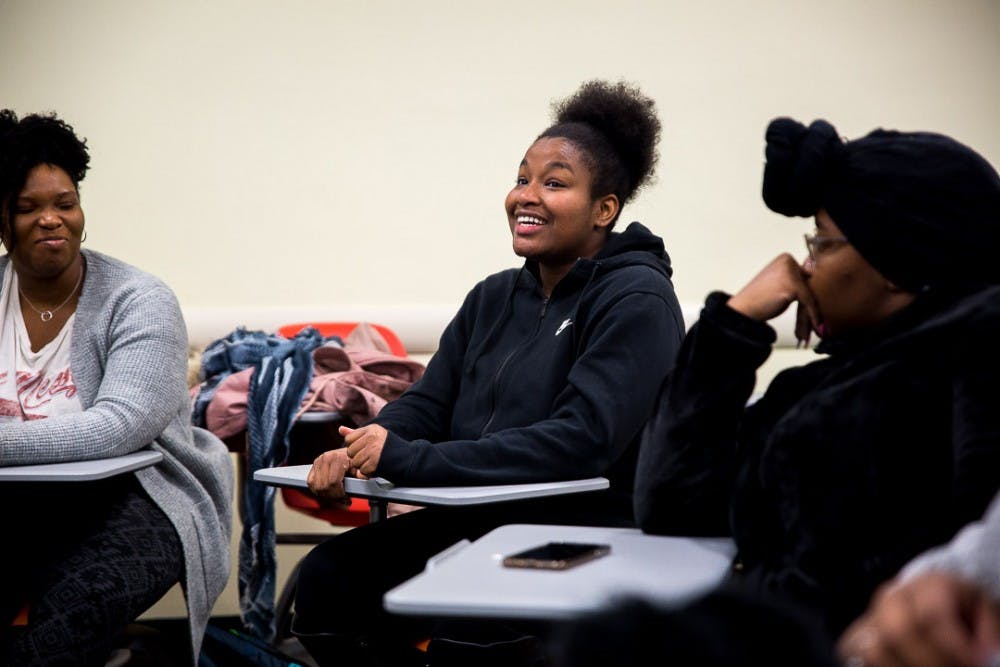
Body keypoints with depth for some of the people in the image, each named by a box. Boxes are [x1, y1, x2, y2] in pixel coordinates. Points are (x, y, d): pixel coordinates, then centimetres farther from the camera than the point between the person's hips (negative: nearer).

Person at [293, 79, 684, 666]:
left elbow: (583, 440, -22)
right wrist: (361, 451, -14)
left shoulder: (637, 302, -10)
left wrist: (408, 461, -26)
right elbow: (428, 403, 11)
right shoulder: (494, 298, 15)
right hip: (479, 523, 7)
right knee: (329, 573, -11)